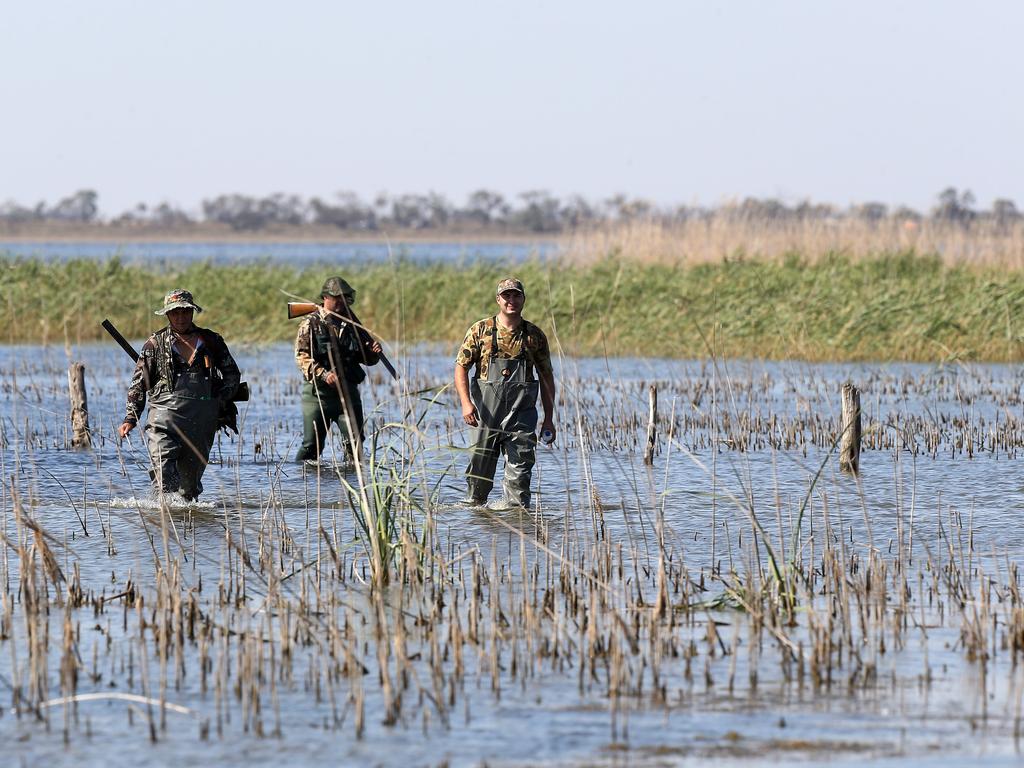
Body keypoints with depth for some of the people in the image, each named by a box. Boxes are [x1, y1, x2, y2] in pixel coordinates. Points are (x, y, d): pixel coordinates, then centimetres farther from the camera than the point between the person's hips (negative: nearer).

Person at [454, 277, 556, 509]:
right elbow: (461, 366, 2)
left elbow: (546, 377, 12)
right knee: (480, 470, 7)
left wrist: (549, 419, 8)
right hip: (486, 413, 0)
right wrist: (466, 402, -12)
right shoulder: (481, 331, 3)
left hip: (522, 416, 0)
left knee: (519, 471, -6)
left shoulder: (535, 336, 7)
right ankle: (474, 505, 24)